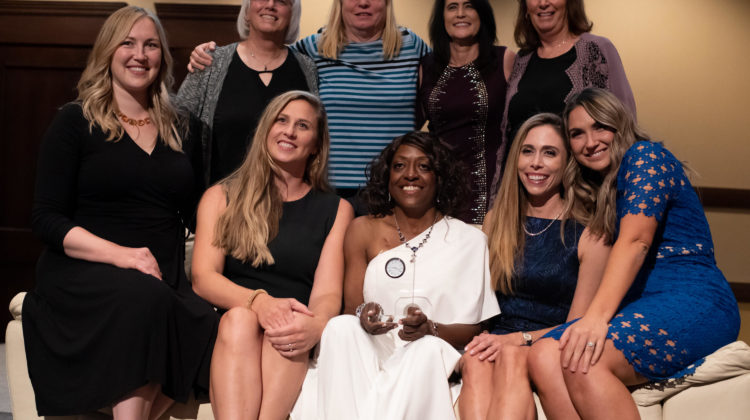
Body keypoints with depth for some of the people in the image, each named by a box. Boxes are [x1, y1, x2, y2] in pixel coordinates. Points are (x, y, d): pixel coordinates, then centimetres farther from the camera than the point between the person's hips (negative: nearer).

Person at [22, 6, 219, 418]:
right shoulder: (75, 121, 6)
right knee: (144, 298, -37)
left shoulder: (176, 129, 18)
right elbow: (47, 218, -2)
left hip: (164, 282, 4)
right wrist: (120, 255, -17)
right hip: (82, 272, -3)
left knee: (209, 328, -30)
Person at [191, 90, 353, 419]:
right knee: (239, 318, -33)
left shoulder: (335, 209, 17)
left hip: (293, 347, 0)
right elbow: (202, 278, 2)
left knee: (288, 330, -33)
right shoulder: (221, 197, 16)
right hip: (226, 329, 0)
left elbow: (328, 292, 3)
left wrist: (316, 325, -24)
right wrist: (258, 301, -21)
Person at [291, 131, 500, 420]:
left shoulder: (470, 239, 6)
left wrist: (431, 328, -19)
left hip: (434, 356, -1)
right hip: (371, 354, 2)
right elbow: (351, 307, 7)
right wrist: (363, 316, -18)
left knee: (426, 348, -35)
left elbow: (470, 329, 3)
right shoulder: (364, 230, 10)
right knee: (340, 327, -29)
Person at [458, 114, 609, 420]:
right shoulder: (496, 220, 14)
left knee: (512, 357, -36)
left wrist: (519, 339, -16)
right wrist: (480, 340, -7)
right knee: (475, 359, -33)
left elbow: (577, 326, -1)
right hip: (498, 341, 3)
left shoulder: (588, 233, 1)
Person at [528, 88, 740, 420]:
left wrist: (597, 315, -27)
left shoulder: (644, 155, 1)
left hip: (695, 303, -7)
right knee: (543, 356, -21)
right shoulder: (599, 190, 26)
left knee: (582, 362, -33)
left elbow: (635, 241, -15)